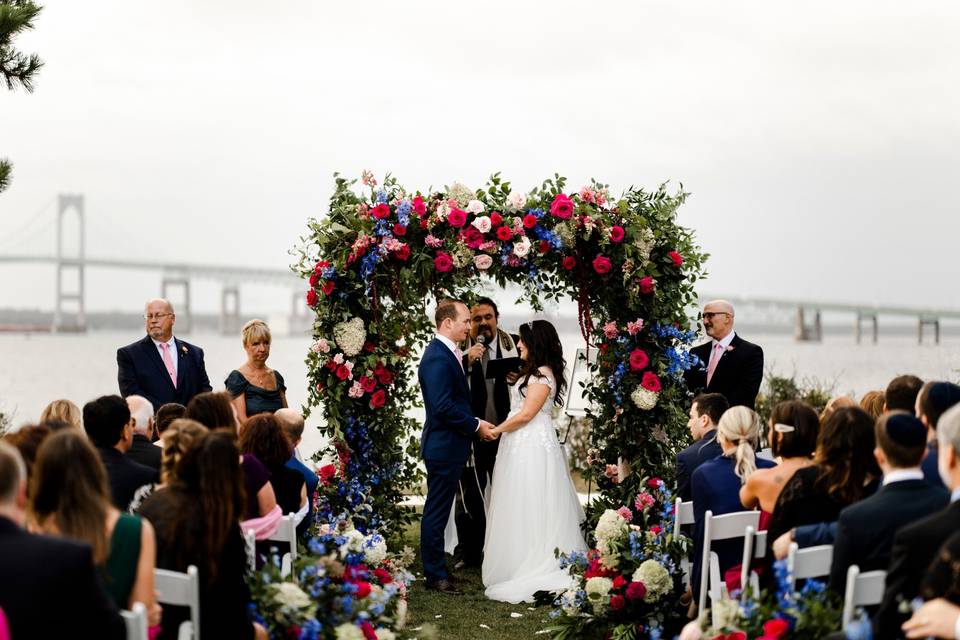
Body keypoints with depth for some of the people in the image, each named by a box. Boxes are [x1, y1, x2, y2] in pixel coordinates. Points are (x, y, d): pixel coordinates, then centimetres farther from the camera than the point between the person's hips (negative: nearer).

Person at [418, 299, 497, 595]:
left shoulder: (447, 353, 13)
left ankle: (436, 568, 25)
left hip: (448, 446, 10)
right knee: (437, 512, -1)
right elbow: (443, 406, -25)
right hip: (444, 446, -10)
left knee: (438, 511, 17)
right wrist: (475, 425, -17)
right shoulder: (438, 357, -20)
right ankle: (435, 575, 6)